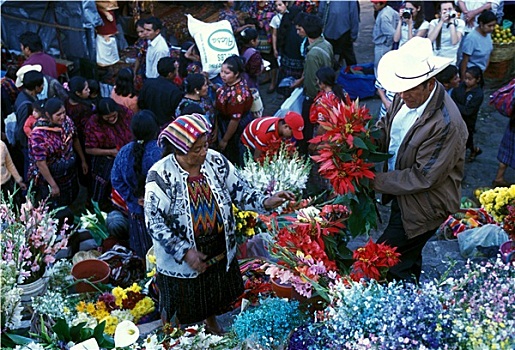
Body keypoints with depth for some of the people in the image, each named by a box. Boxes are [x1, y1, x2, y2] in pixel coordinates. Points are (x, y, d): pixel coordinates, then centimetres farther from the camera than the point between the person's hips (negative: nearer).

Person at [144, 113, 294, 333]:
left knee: (215, 297, 29)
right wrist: (185, 252, -29)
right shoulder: (161, 175, -23)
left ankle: (212, 324, 61)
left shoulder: (216, 161, -11)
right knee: (177, 308, 18)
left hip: (219, 251, 4)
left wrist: (265, 202, -24)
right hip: (179, 260, -4)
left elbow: (239, 191, -5)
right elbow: (154, 223, -22)